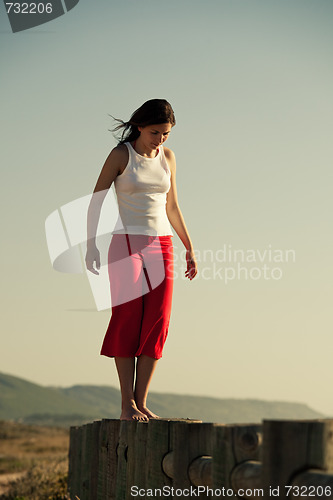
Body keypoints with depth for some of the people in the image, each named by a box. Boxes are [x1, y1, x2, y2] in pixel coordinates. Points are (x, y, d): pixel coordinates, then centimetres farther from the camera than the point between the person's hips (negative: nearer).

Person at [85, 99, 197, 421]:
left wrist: (189, 247, 15)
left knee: (156, 325, -4)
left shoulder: (167, 158, 10)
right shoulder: (121, 155, -2)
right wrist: (91, 244, -12)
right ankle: (127, 404, -8)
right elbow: (96, 200, -3)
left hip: (161, 247, 4)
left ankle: (141, 403, -1)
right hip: (127, 243, -4)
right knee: (128, 320, -11)